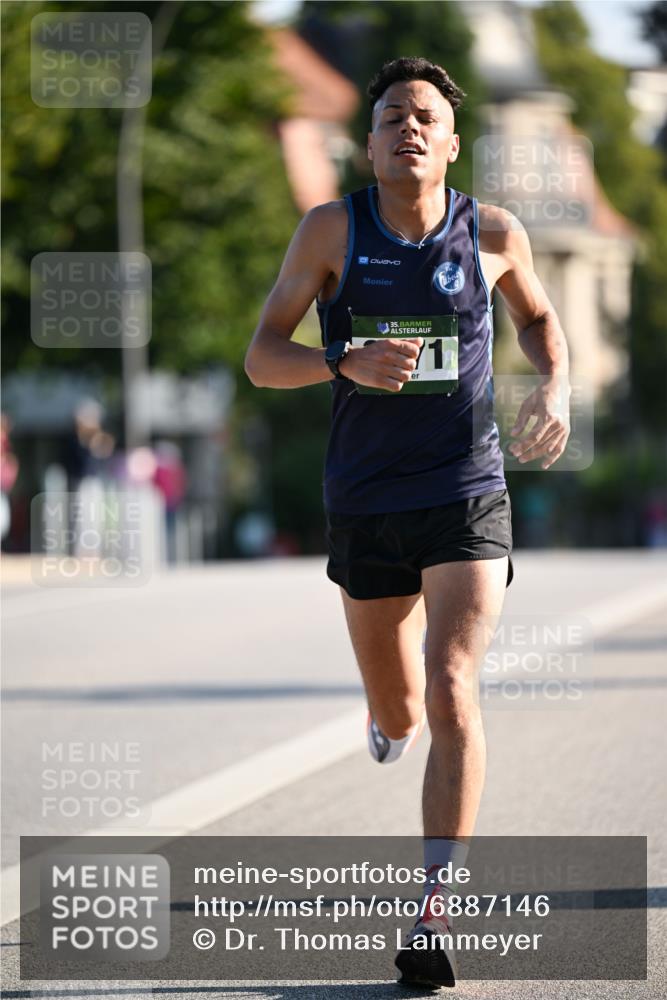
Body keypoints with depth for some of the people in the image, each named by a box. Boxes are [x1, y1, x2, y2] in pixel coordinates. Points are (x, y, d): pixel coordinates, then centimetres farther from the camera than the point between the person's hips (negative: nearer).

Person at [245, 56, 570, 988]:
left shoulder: (495, 235, -1)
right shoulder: (332, 229, -4)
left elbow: (538, 317, 19)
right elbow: (261, 357, -5)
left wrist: (554, 389, -1)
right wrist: (348, 362, -24)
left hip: (467, 498, -1)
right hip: (366, 505, 1)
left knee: (450, 690, -19)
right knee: (398, 716, 13)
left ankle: (436, 908, -17)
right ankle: (394, 713, 54)